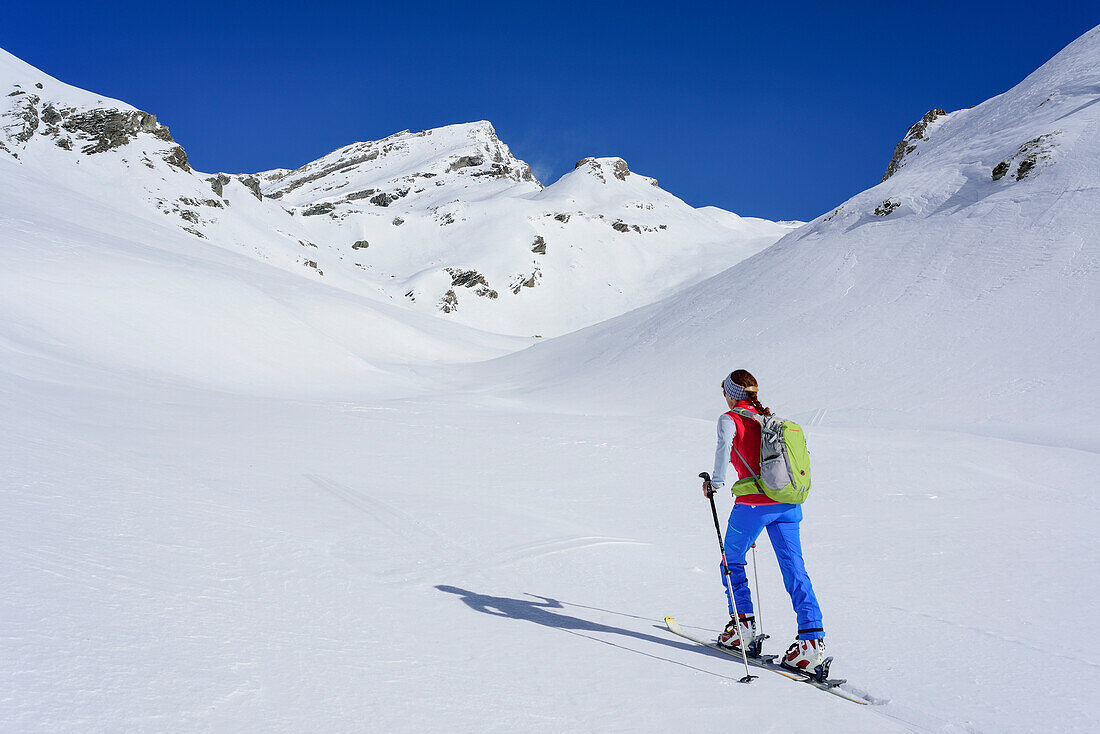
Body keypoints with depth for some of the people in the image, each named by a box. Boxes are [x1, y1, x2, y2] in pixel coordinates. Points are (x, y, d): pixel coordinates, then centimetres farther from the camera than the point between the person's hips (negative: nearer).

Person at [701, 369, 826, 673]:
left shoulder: (730, 419, -1)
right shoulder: (770, 420, 17)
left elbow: (724, 446, -21)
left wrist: (715, 483, -12)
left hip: (754, 505, -5)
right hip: (787, 505, 5)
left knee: (732, 562, 17)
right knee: (795, 570, 1)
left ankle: (742, 625, 20)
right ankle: (813, 637, -10)